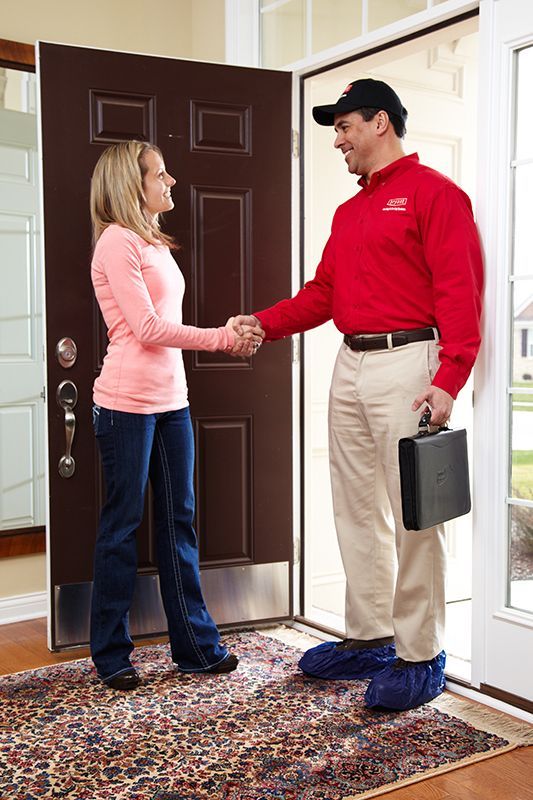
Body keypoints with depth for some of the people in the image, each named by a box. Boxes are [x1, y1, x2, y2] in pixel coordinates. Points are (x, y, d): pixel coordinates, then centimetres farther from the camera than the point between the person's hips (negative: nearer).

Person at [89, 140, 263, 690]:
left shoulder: (154, 244, 18)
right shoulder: (117, 241, -9)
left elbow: (161, 326, 13)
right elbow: (147, 328, -15)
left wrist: (229, 334, 0)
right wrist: (224, 339, -10)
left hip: (171, 399, 8)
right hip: (127, 400, -8)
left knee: (179, 521, 10)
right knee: (123, 524, 2)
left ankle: (195, 644, 20)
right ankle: (110, 655, 16)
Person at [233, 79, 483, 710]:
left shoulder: (432, 192, -4)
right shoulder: (348, 213, 22)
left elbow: (460, 290, -12)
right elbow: (323, 292, 18)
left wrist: (447, 380, -21)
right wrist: (264, 322, 3)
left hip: (407, 363, -8)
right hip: (350, 367, 9)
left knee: (412, 515, -4)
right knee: (357, 510, 12)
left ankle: (420, 656, 7)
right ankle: (369, 638, 24)